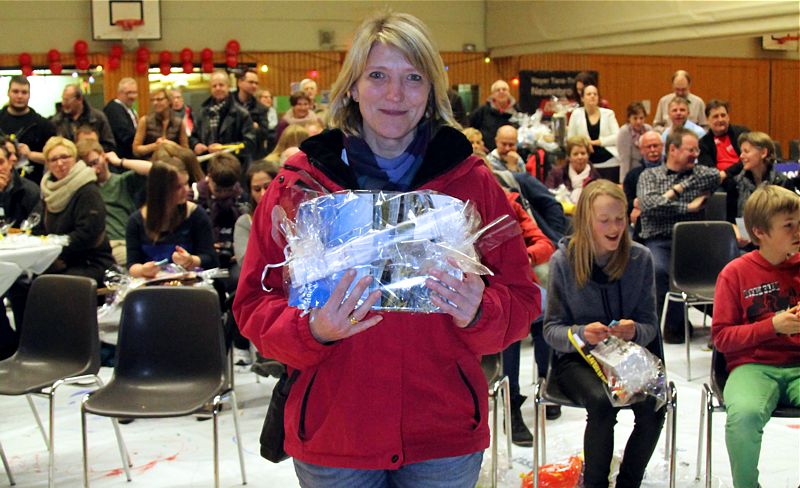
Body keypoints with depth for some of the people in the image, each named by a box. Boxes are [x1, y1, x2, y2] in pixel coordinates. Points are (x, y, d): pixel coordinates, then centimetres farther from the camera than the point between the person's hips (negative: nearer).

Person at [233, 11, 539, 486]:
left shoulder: (472, 180, 0)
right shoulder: (300, 182, -3)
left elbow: (521, 299, 2)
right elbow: (256, 304, -1)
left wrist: (479, 313, -20)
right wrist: (312, 330, -21)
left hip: (445, 435, 1)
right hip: (332, 435, 0)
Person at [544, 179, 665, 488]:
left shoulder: (640, 258, -2)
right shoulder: (563, 260, -8)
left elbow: (650, 325, 3)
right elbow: (551, 329, -3)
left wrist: (635, 331, -21)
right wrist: (581, 334, -25)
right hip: (575, 359, -2)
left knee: (653, 404, -28)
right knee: (602, 404, -33)